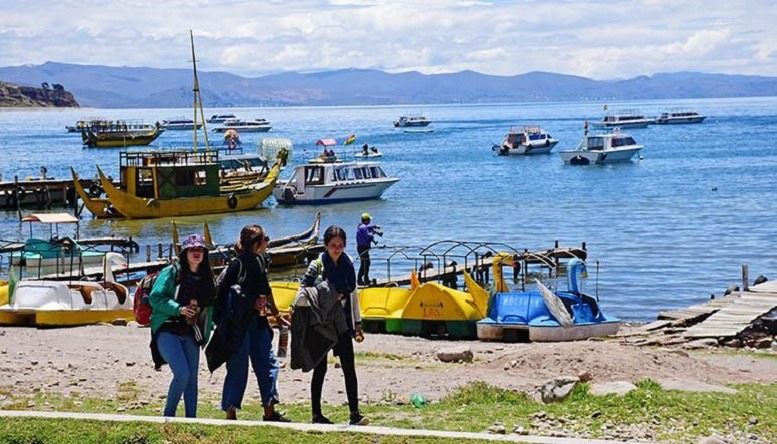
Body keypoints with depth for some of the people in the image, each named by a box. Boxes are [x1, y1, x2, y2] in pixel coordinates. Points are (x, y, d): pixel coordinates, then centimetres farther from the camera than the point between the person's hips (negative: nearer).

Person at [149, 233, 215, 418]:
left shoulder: (206, 278, 11)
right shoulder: (172, 272, -4)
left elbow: (209, 306, 18)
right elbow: (154, 297, -9)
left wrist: (204, 333, 7)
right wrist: (178, 309, -18)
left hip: (190, 335, 6)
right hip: (167, 331, -6)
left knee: (192, 378, 5)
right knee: (182, 374, -17)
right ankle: (168, 415, 1)